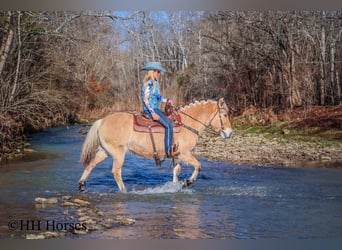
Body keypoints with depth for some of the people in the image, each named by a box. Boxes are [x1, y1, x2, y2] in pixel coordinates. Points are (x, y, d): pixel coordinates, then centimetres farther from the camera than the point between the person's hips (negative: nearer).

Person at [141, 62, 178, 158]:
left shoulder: (155, 83, 13)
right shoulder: (149, 83, -16)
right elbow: (145, 99, -20)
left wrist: (166, 100, 4)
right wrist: (153, 113, -24)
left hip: (155, 108, 11)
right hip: (150, 109, -11)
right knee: (168, 125, -18)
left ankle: (171, 145, 12)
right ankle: (169, 151, -17)